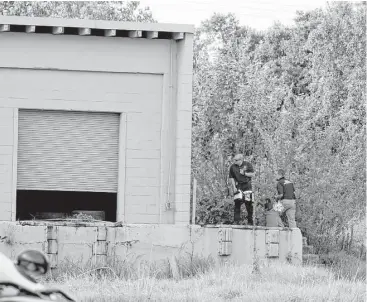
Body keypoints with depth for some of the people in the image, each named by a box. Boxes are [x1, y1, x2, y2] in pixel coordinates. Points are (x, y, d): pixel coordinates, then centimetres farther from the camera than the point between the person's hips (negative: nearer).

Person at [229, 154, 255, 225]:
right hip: (238, 186, 0)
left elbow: (253, 174, 1)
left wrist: (244, 173, -12)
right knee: (237, 203, -11)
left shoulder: (248, 165, -1)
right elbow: (231, 178, 4)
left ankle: (250, 221, 14)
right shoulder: (233, 167, 1)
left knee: (249, 204, 1)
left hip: (247, 186, 0)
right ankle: (236, 220, -7)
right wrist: (233, 187, -6)